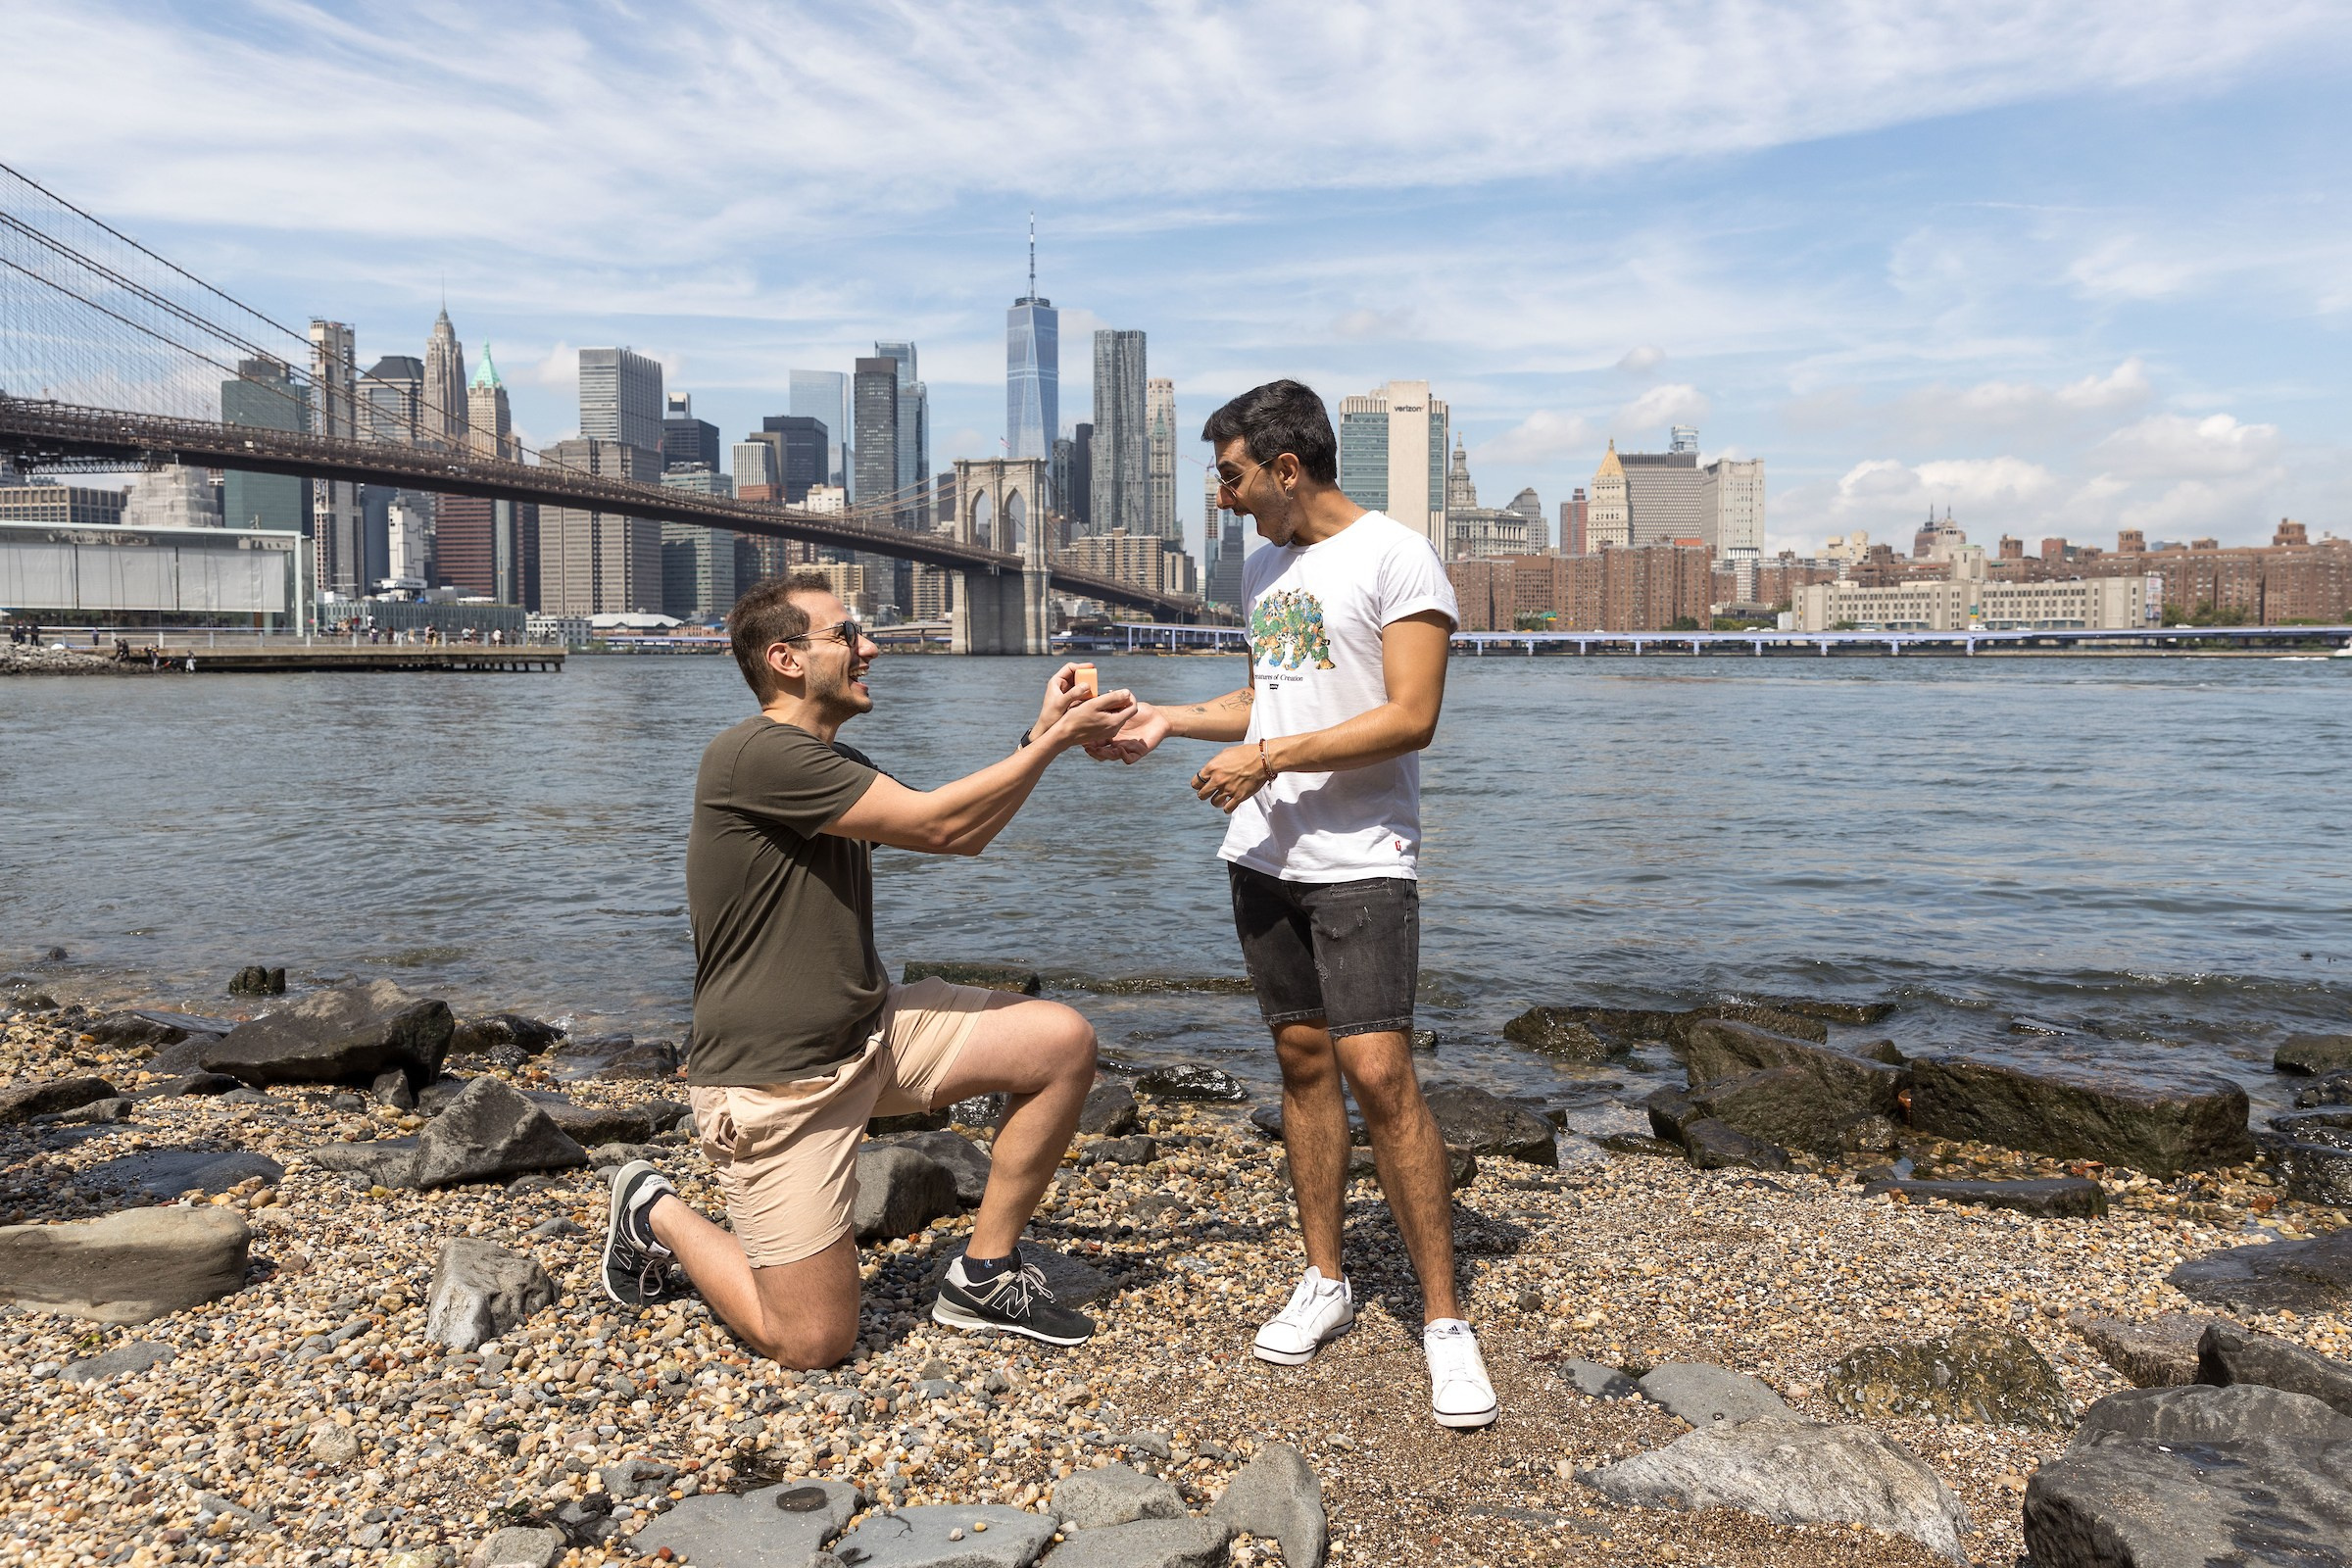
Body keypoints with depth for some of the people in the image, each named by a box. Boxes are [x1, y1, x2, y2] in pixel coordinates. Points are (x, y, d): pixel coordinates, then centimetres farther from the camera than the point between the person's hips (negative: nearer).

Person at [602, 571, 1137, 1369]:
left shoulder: (836, 764, 11)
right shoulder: (758, 755, -20)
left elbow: (964, 833, 12)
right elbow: (935, 826, -21)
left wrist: (1043, 731, 3)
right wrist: (1056, 741, -15)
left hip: (872, 1030, 9)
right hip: (775, 1082, -8)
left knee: (1062, 1042, -8)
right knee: (813, 1343, -4)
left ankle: (983, 1276, 7)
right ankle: (657, 1214, 22)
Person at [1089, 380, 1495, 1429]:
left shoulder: (1395, 557, -9)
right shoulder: (1264, 567, 15)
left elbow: (1411, 717, -16)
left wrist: (1270, 758, -17)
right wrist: (1169, 721, 12)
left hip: (1360, 860, -7)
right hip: (1265, 855, 7)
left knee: (1378, 1070, -12)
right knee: (1302, 1061, 10)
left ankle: (1444, 1320, -1)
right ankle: (1325, 1283, 22)